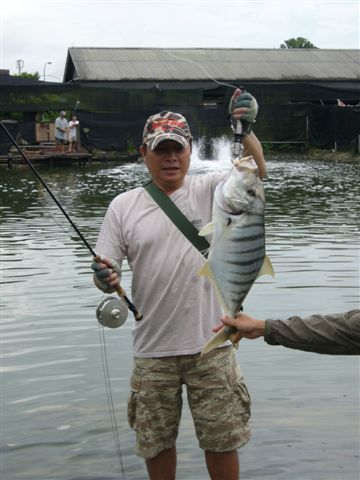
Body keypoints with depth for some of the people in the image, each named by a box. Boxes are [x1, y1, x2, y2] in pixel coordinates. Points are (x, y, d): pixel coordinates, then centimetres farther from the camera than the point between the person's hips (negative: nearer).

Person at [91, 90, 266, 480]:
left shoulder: (210, 190, -2)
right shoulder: (122, 206, 0)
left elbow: (256, 173, -18)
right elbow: (105, 269, 1)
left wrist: (246, 128, -35)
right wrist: (104, 279, -22)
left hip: (210, 343, -1)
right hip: (152, 348, 1)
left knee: (222, 440, 12)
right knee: (156, 441, 17)